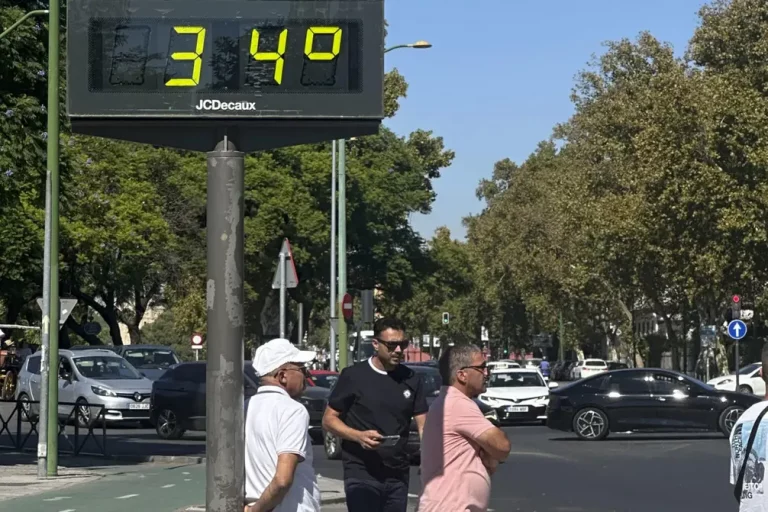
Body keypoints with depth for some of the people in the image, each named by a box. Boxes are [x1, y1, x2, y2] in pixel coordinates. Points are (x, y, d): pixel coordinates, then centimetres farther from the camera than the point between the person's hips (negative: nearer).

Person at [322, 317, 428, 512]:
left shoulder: (411, 380, 9)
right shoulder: (354, 376, -4)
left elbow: (424, 426, 8)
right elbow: (329, 419, 0)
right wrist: (358, 436, -19)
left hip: (398, 474, 5)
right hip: (362, 473, -5)